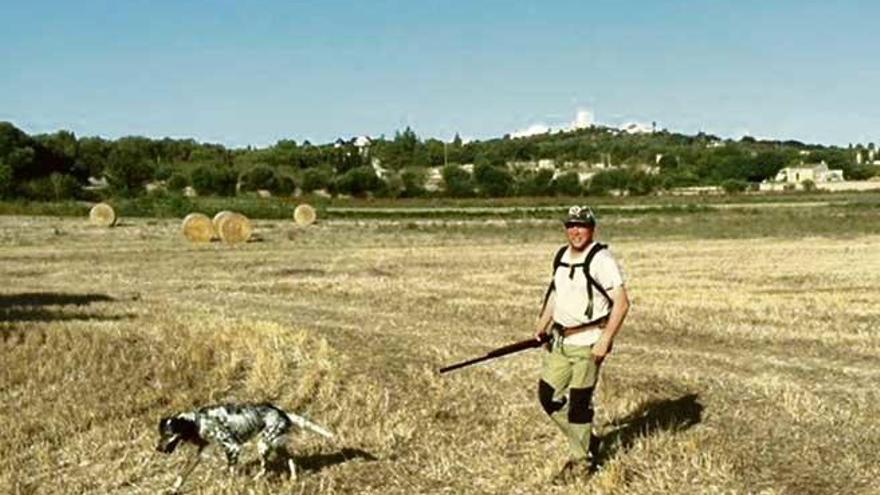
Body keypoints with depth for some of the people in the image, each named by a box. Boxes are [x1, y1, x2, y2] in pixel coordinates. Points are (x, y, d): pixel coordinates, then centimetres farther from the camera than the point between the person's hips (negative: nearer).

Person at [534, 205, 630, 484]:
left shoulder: (600, 260, -14)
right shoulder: (561, 256, 10)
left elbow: (621, 303, -18)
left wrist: (605, 341, -22)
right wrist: (542, 325, 15)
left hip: (588, 342, -8)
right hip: (559, 340, 8)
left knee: (579, 402, -3)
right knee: (547, 395, 8)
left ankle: (581, 461, 15)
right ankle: (586, 442, 27)